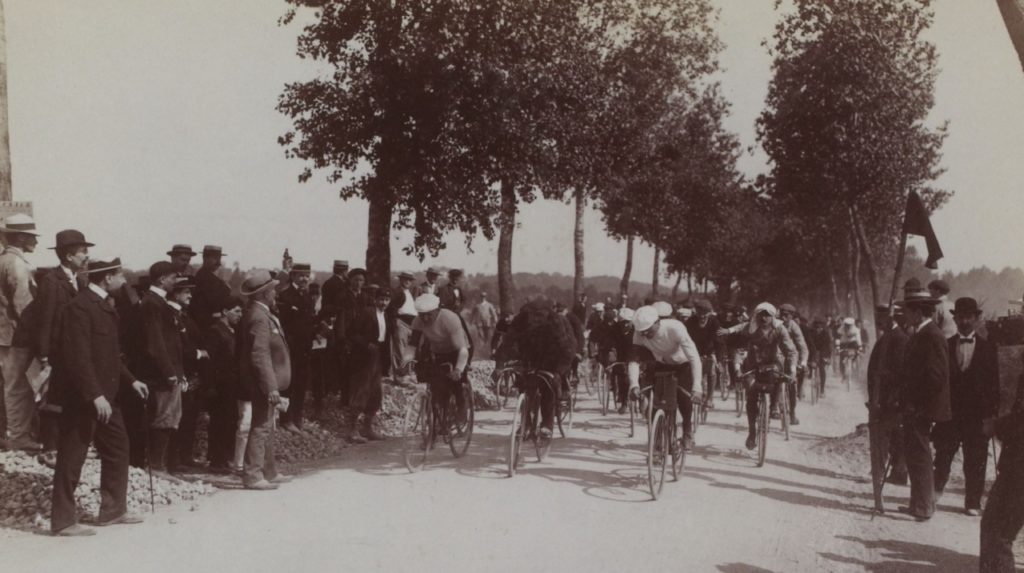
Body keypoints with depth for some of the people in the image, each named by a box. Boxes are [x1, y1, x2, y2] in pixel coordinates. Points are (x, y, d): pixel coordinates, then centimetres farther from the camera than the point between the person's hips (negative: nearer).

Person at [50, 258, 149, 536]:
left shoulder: (103, 305, 13)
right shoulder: (80, 306, -17)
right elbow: (77, 356, -23)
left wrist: (130, 380, 12)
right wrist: (95, 395, -26)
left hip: (105, 395, 10)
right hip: (82, 397, -10)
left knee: (118, 448, 15)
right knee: (72, 458, 0)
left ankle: (113, 510, 26)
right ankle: (63, 520, 10)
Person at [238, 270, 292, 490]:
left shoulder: (260, 314, 12)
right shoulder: (258, 317, -19)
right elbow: (260, 355, -25)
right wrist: (271, 387, -26)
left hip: (267, 382, 11)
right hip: (263, 382, -11)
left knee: (267, 426, 17)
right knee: (261, 427, -6)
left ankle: (269, 472, 26)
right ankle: (252, 476, -3)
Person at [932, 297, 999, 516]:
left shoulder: (987, 348, 4)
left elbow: (994, 383, 3)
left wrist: (993, 413, -3)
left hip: (977, 413, 0)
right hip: (950, 411, 0)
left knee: (975, 461, 3)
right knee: (943, 455, 4)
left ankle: (973, 503, 12)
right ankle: (934, 492, 21)